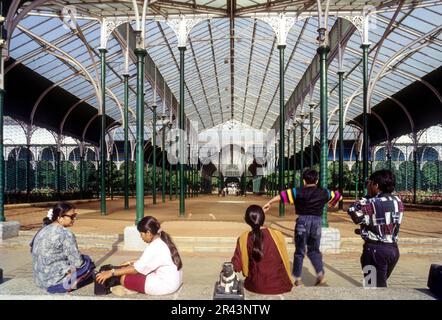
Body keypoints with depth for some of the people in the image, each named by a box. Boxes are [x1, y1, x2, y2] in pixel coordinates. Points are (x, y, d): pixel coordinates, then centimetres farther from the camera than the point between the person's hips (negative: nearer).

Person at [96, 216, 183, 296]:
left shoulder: (154, 248, -23)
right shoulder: (163, 241, 5)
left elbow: (136, 269, -17)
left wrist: (111, 273, -12)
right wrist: (132, 262, 13)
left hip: (165, 285, -10)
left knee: (124, 278, -7)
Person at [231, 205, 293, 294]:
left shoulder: (243, 239, -10)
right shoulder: (277, 235, -10)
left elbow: (236, 266, -10)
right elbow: (285, 261, -1)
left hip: (256, 287, 2)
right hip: (280, 286, -2)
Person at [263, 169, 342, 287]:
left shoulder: (298, 192, -4)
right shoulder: (323, 193, 6)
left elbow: (282, 195, -12)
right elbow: (338, 196, 20)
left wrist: (269, 203, -5)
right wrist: (333, 203, 40)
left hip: (303, 221, -2)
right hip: (317, 221, 2)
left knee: (300, 251, 9)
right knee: (314, 250, 20)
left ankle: (298, 279, 14)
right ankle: (320, 274, 5)